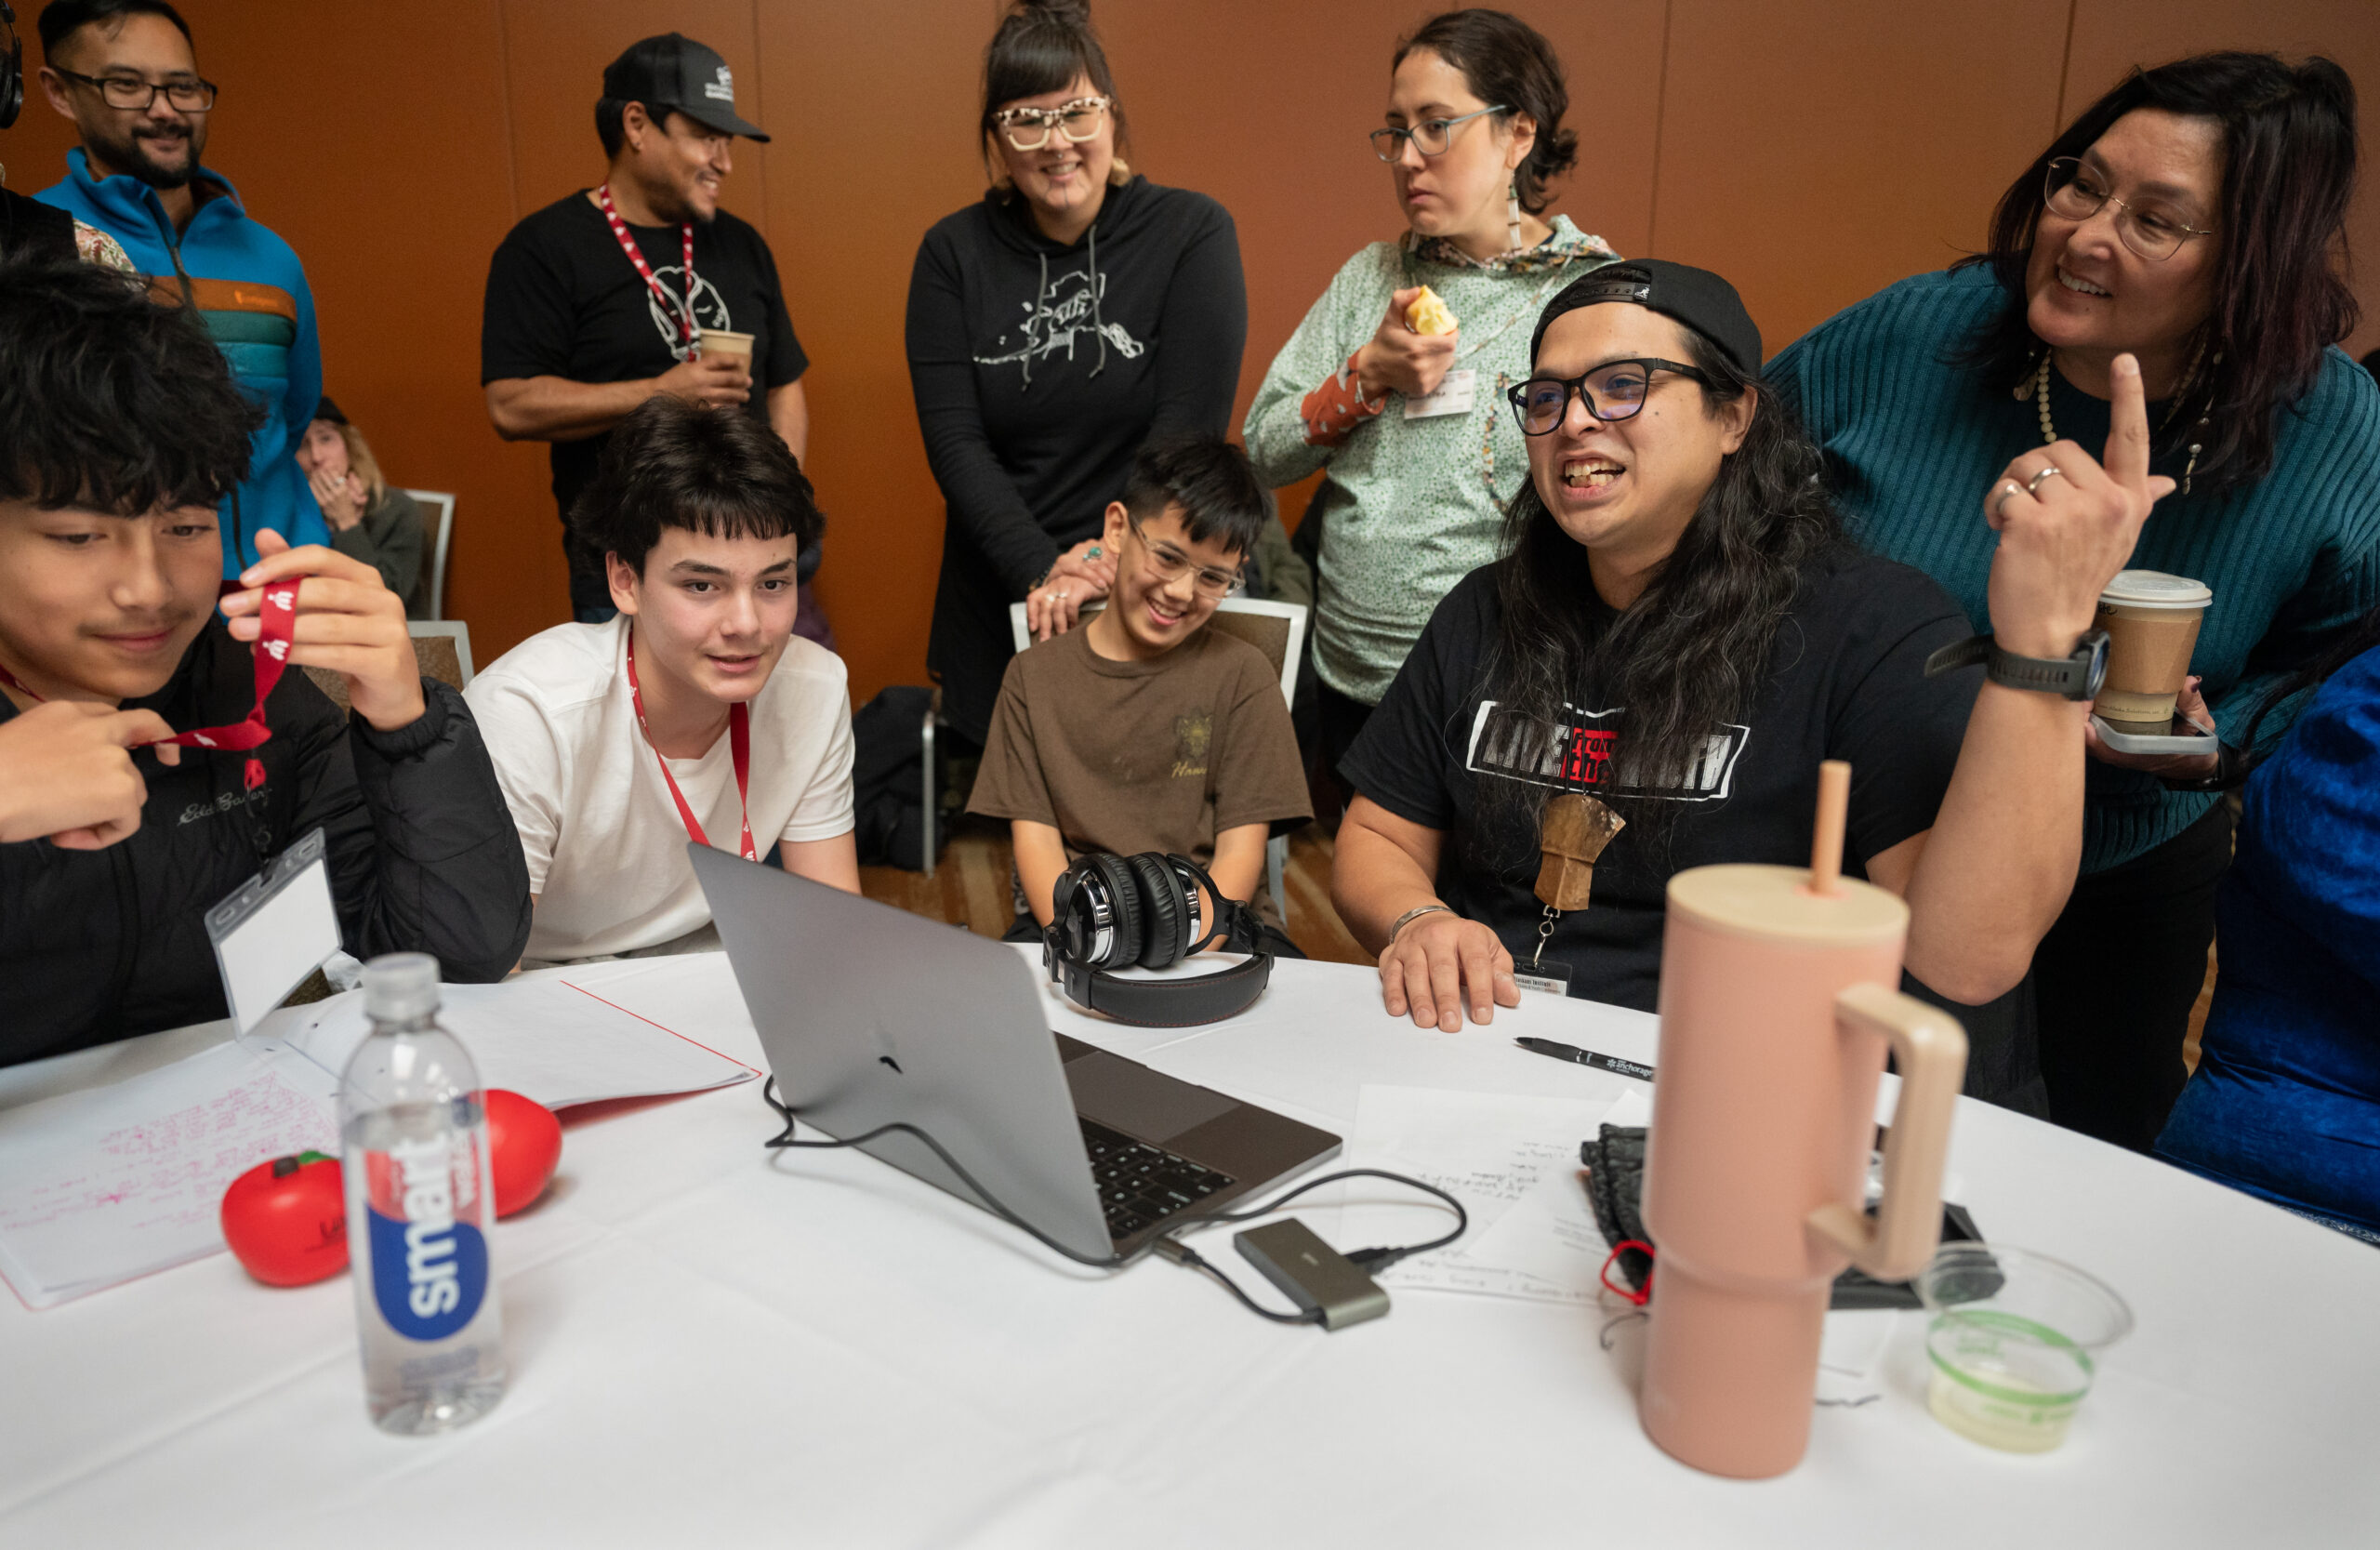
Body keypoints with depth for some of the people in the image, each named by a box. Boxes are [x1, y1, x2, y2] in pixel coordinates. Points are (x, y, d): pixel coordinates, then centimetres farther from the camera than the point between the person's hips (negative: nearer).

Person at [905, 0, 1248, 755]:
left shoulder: (1192, 232, -3)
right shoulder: (954, 253, 3)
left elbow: (1191, 425, -10)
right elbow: (953, 439, -5)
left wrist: (1108, 561, -19)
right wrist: (1040, 568, -17)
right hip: (998, 605, 2)